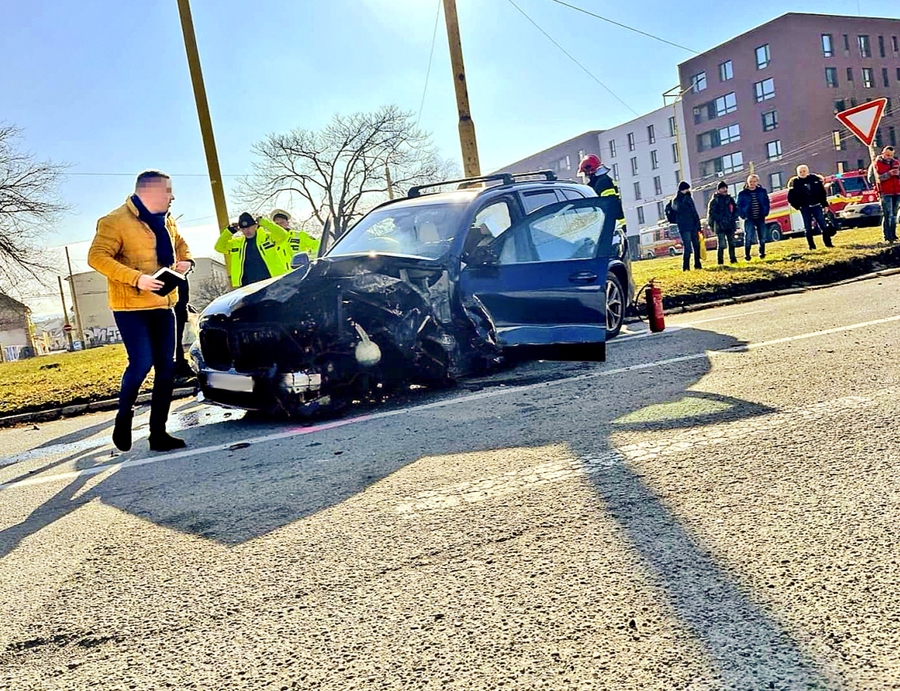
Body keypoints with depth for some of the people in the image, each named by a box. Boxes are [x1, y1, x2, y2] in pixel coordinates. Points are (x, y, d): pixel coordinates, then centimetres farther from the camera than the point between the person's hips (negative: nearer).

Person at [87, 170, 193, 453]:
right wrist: (136, 278, -26)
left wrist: (185, 260, 6)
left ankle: (158, 433, 10)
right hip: (131, 306, -7)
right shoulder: (116, 221, -10)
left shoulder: (166, 220, 13)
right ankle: (123, 416, 13)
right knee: (142, 363, -15)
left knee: (166, 368, 3)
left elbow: (180, 244, 30)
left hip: (163, 305, 7)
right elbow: (97, 257, -17)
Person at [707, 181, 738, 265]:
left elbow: (735, 209, 21)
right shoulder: (715, 200, -4)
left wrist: (733, 218, 5)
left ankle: (733, 259, 17)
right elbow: (711, 212, -9)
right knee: (722, 244, -8)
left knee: (731, 243, 9)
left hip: (730, 225, 6)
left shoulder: (730, 199, 13)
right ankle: (720, 262, -4)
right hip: (720, 226, -6)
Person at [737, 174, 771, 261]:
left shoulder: (762, 191, 5)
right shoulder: (742, 193, -1)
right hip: (749, 219, -2)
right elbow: (739, 206, 1)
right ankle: (747, 255, -2)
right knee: (748, 237, -8)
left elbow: (767, 203, 10)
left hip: (760, 218, 2)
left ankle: (762, 253, 20)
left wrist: (765, 213, -1)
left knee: (762, 237, 7)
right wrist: (743, 216, -9)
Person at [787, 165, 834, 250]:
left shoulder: (815, 179, 4)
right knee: (808, 228, 3)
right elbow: (790, 198, 2)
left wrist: (825, 205, 6)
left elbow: (823, 193, 9)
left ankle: (828, 243, 10)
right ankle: (811, 246, 10)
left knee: (823, 225, 2)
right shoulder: (794, 182, -3)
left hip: (816, 206, 1)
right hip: (805, 209, -1)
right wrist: (798, 206, -3)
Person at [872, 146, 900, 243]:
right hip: (885, 193, -5)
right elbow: (879, 177, -10)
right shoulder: (877, 163, 0)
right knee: (887, 215, -9)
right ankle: (887, 237, -9)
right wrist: (889, 173, -25)